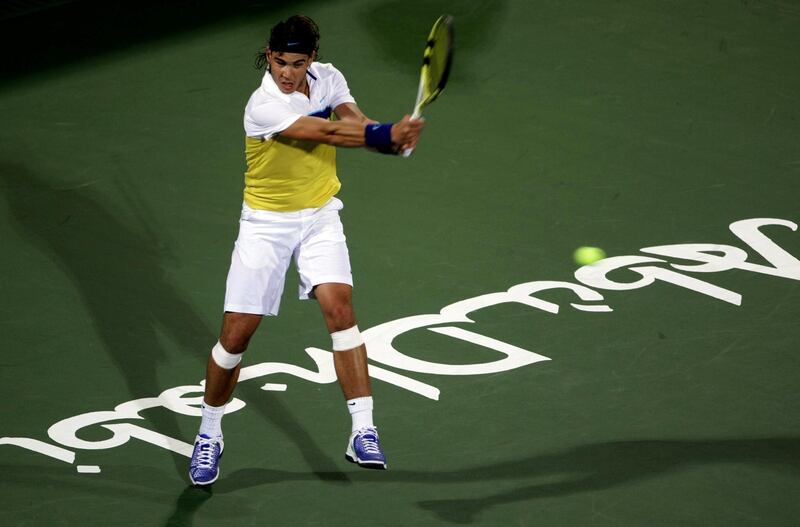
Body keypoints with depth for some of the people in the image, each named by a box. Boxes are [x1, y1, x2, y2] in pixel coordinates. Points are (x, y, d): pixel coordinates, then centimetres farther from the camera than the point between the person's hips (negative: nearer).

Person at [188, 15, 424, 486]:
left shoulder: (326, 78, -5)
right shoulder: (264, 107, -24)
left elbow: (354, 123, -17)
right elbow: (329, 134, -32)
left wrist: (392, 134, -38)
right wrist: (388, 134, -37)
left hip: (320, 217, 4)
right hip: (267, 222, -3)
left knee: (339, 307, -18)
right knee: (236, 334, -2)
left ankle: (363, 433, -17)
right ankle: (210, 435, 21)